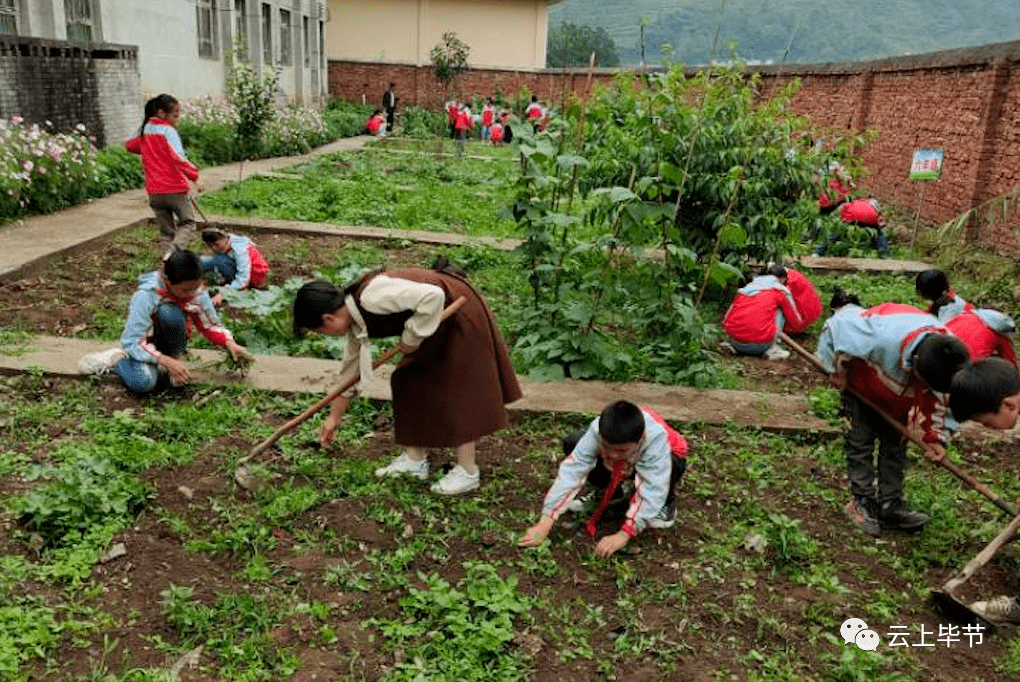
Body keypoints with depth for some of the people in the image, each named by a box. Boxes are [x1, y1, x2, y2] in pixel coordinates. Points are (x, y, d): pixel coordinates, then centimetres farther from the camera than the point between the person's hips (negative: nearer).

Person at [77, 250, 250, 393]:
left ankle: (175, 357, -8)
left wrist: (229, 342, -22)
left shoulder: (198, 292, -16)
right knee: (143, 383, -34)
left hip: (170, 341, 3)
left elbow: (211, 325, -2)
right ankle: (115, 360, -2)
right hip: (145, 343, -3)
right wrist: (166, 361, -39)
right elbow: (131, 342, -28)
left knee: (169, 312, -31)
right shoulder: (146, 296, -29)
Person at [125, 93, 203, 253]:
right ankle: (174, 250, -20)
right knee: (187, 223, 4)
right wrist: (195, 176, -23)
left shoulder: (145, 130, 11)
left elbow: (129, 145, 29)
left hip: (154, 191, 6)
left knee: (167, 230, 13)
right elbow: (178, 157, -22)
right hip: (175, 188, -6)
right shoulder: (168, 131, -9)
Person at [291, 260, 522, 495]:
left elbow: (433, 297, -36)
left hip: (460, 314, -9)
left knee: (457, 389, -6)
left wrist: (411, 338, -23)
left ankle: (468, 471, 5)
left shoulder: (371, 297, -30)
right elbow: (351, 367, 13)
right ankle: (415, 459, 19)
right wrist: (334, 417, 20)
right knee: (409, 380, 9)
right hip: (438, 321, 9)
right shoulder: (354, 318, 0)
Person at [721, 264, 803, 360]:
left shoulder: (747, 287, 23)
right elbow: (796, 322, 20)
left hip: (734, 340, 4)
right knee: (780, 309, 19)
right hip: (759, 344, -4)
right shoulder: (781, 290, 10)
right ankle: (772, 349, 7)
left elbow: (725, 321, 27)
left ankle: (730, 342, 12)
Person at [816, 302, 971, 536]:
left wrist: (935, 437, -12)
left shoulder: (950, 358, -30)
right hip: (860, 383, -4)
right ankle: (863, 502, 9)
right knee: (860, 441, -3)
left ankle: (891, 506, 15)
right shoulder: (882, 335, -48)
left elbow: (940, 399, -11)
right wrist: (838, 369, -20)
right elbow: (838, 326, -33)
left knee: (895, 445, 5)